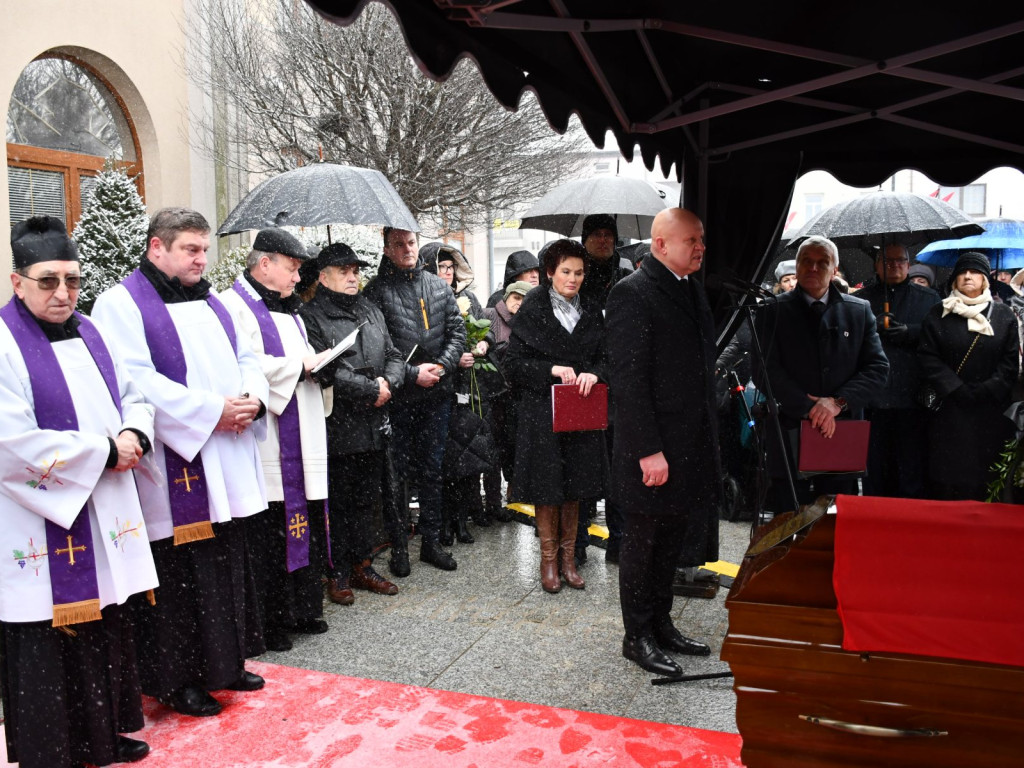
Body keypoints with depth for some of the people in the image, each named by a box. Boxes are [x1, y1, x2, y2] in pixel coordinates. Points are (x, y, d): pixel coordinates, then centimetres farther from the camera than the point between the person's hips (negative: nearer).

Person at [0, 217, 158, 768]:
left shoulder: (88, 334, 10)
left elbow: (132, 396, 17)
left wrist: (134, 434, -6)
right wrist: (105, 452, -15)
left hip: (103, 522, 7)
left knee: (106, 630, 17)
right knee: (48, 647, 3)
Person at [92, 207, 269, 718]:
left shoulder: (209, 303, 17)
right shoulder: (122, 303, -7)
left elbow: (246, 357, 17)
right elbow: (136, 380, -18)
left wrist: (251, 399, -5)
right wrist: (211, 411, -20)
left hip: (227, 464, 7)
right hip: (174, 465, -7)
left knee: (227, 560, 14)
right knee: (179, 571, 0)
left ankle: (225, 662, 29)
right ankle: (178, 680, 16)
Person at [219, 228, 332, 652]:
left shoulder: (288, 308, 21)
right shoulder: (234, 305, -9)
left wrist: (319, 365, 4)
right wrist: (299, 365, -14)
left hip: (301, 439, 9)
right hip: (265, 441, -9)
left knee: (303, 522, 12)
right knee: (267, 533, -2)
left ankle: (302, 609, 24)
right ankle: (269, 621, 10)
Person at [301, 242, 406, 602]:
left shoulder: (370, 311, 16)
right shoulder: (312, 316, -8)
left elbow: (394, 356, 14)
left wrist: (388, 382, -8)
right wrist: (371, 391, -17)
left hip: (375, 427, 7)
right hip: (337, 429, -7)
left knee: (366, 500, 16)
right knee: (338, 503, 4)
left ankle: (362, 565, 28)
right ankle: (338, 573, 16)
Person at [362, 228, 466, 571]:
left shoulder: (438, 287, 11)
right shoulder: (376, 291, -4)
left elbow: (457, 331, 9)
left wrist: (442, 366, -7)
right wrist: (412, 373, -16)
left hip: (437, 392, 4)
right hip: (399, 397, -4)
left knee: (432, 469, 10)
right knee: (400, 471, 3)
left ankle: (431, 541, 20)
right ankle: (397, 545, 15)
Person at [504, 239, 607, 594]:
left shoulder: (591, 313, 9)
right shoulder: (532, 310, -4)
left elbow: (605, 356, 10)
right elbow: (514, 362, -7)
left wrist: (594, 374, -12)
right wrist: (552, 370, -20)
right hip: (541, 409, -4)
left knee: (575, 485, 9)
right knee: (546, 485, 2)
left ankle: (568, 555, 22)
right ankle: (549, 558, 16)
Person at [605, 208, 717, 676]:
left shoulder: (693, 290, 13)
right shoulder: (632, 294, -14)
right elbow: (628, 378, -19)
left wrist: (708, 440, 15)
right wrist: (649, 451, -21)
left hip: (692, 444, 8)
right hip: (653, 448, -8)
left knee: (671, 540, 17)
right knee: (643, 542, 6)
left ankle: (661, 626, 32)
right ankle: (637, 637, 20)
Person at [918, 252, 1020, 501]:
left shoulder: (1004, 316, 10)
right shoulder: (938, 315, 8)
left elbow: (1011, 362, 4)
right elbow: (928, 359, 1)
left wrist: (984, 392, -10)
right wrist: (958, 391, -11)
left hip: (991, 413, 1)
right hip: (949, 412, 0)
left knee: (985, 479, -1)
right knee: (947, 482, -2)